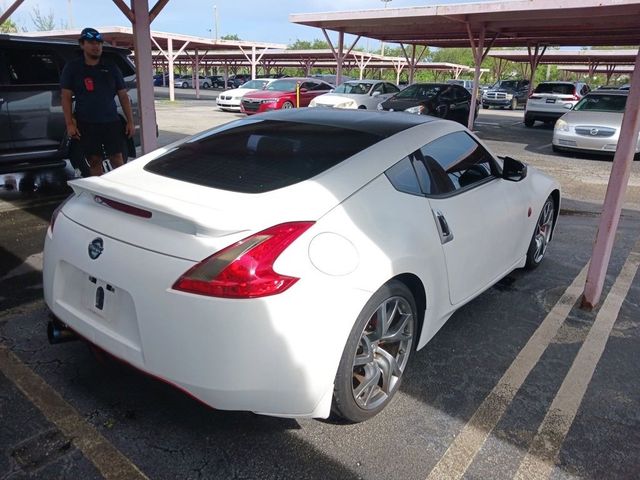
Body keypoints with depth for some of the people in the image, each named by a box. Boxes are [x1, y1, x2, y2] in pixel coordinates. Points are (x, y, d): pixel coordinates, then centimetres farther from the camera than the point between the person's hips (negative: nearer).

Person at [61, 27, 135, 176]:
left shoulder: (111, 68, 10)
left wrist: (130, 121, 4)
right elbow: (66, 97, 3)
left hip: (111, 122, 1)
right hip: (87, 125, -1)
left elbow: (123, 96, 11)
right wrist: (70, 124, -6)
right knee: (94, 161, 4)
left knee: (117, 159, -1)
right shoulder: (72, 68, 5)